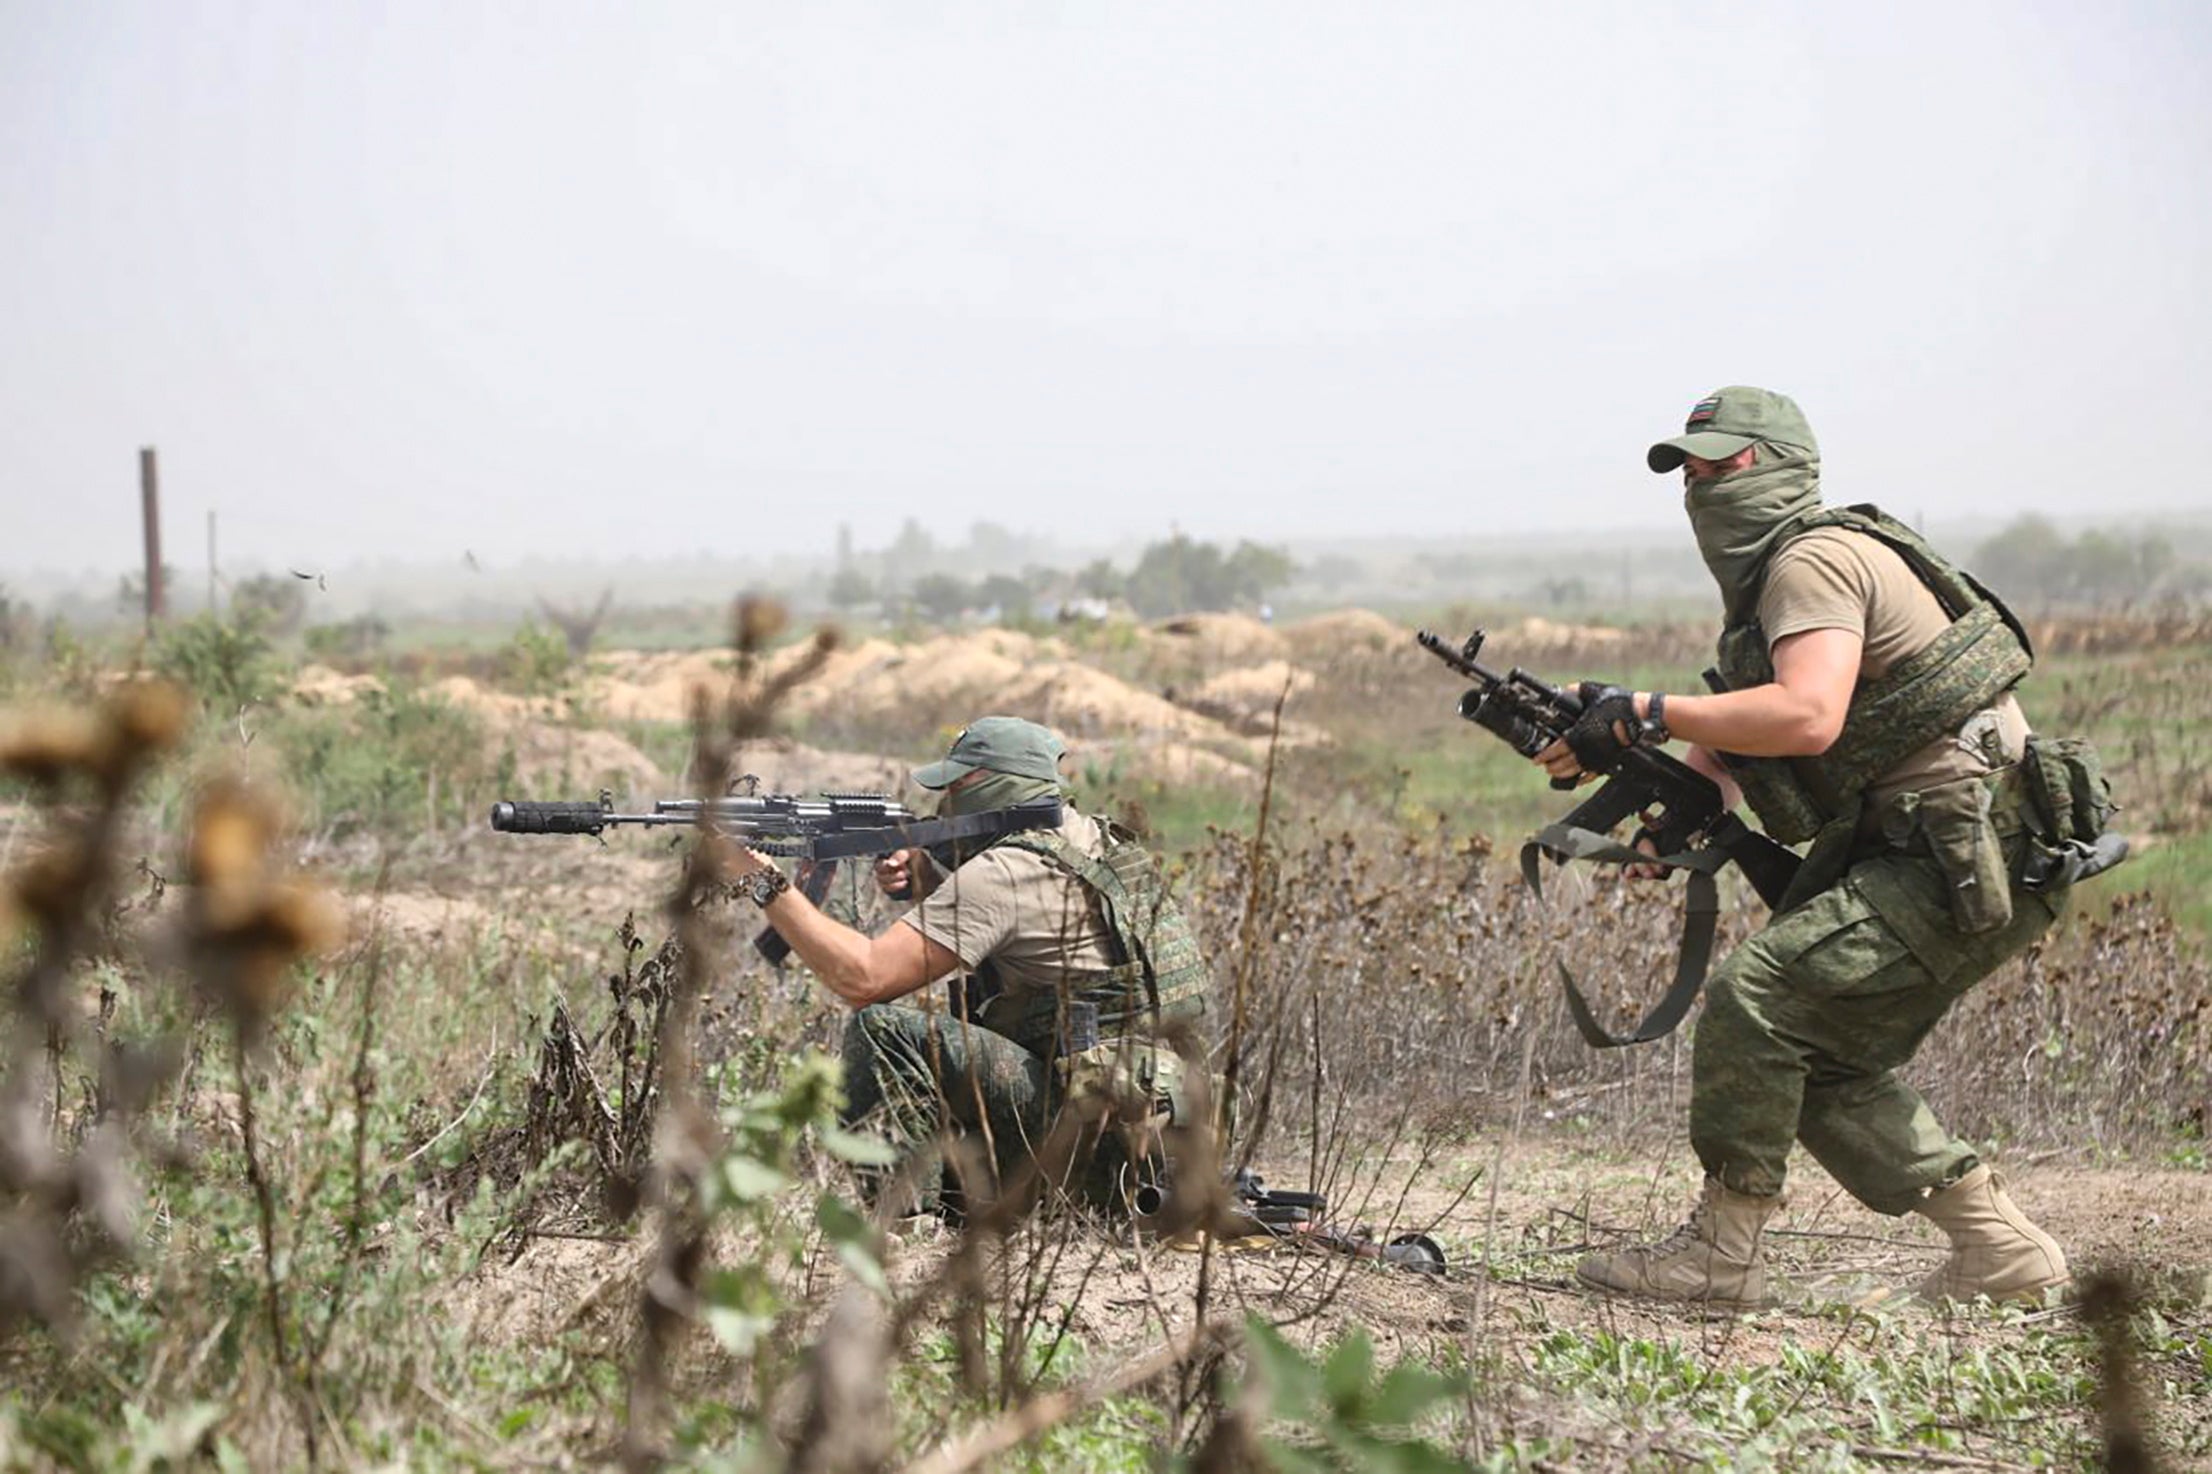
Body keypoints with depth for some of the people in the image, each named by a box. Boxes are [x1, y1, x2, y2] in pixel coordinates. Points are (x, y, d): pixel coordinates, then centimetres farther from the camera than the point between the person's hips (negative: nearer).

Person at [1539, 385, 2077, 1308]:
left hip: (1970, 862, -11)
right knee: (1826, 1065, 12)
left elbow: (1806, 717, -30)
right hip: (1924, 851, 11)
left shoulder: (1815, 559, -13)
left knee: (1754, 997, -14)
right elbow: (1731, 735, 18)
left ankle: (1721, 1253, -5)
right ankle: (1999, 1251, 18)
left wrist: (1645, 716, -26)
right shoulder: (1765, 583, 19)